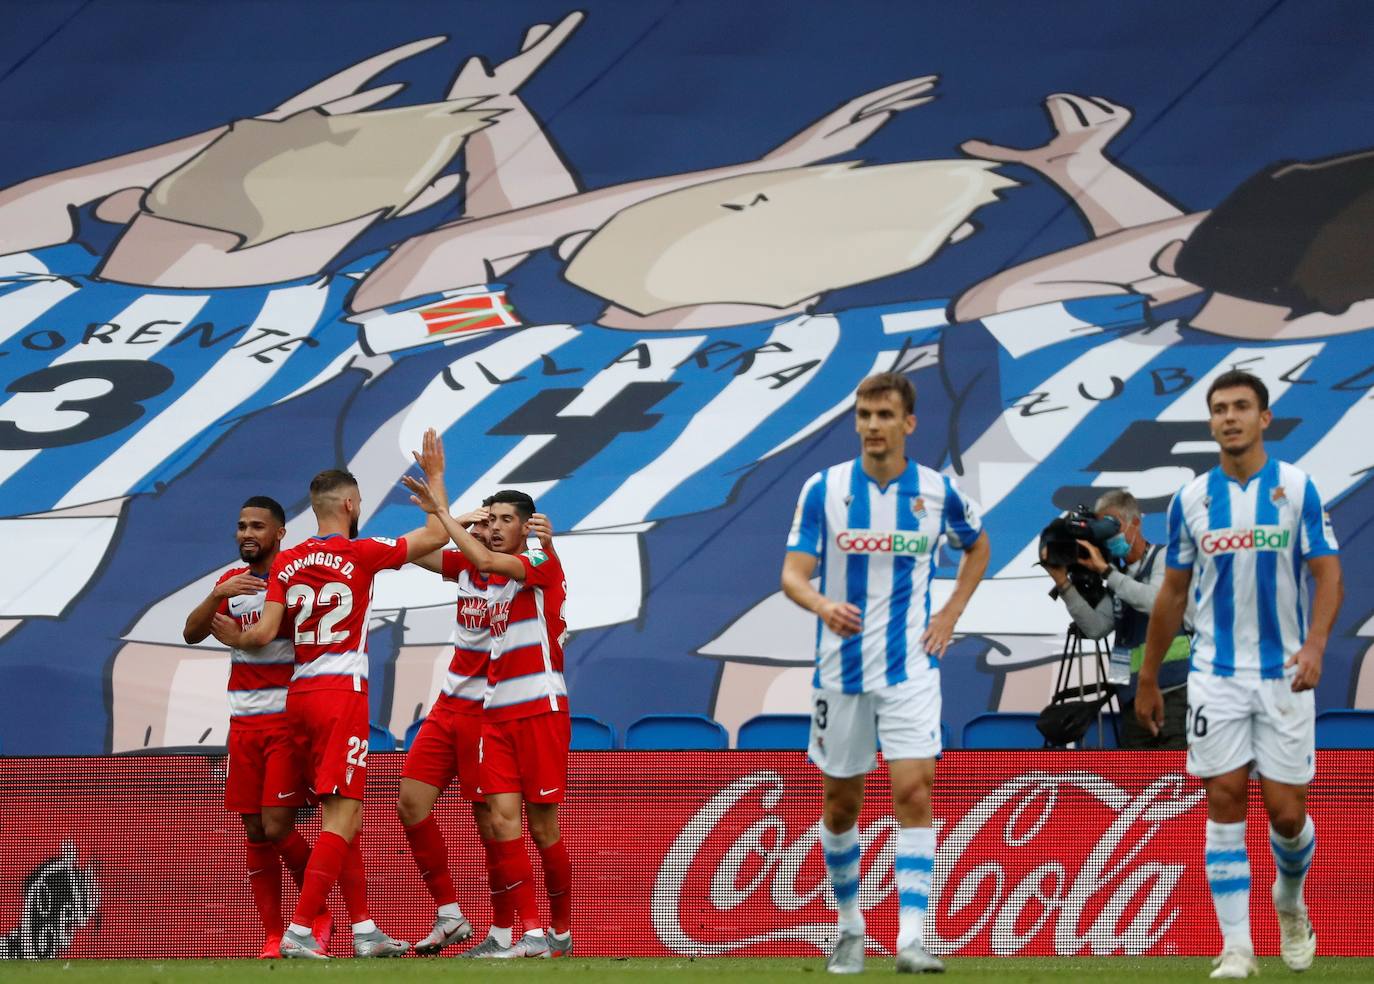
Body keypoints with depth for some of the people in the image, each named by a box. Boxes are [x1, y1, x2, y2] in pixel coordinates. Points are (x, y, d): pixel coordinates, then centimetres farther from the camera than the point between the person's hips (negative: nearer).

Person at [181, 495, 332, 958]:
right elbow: (192, 633, 2)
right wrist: (218, 596, -14)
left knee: (277, 827, -11)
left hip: (288, 718, -5)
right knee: (254, 831, 3)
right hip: (244, 723, 5)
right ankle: (274, 937, 8)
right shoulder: (231, 582, 12)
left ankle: (318, 916, 9)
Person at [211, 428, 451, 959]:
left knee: (339, 814, 13)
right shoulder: (360, 554, -5)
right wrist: (435, 477, 14)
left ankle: (364, 929, 14)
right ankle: (299, 931, -18)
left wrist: (233, 637, 22)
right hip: (342, 694, -6)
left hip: (299, 693, 6)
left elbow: (264, 633, 1)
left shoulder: (287, 562, 7)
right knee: (342, 815, -8)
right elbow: (435, 537, 3)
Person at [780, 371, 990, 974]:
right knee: (841, 805, 10)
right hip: (841, 670, 1)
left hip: (910, 669, -1)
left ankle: (912, 938, -17)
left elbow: (977, 546, 20)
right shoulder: (824, 489, -4)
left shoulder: (937, 491, 0)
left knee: (913, 794, -15)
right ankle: (850, 926, 30)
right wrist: (822, 604, -31)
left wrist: (951, 613, 6)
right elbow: (793, 573, -8)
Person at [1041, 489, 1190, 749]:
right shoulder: (1119, 577, 17)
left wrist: (1105, 570, -16)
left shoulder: (1163, 558, 0)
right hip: (1134, 695, 7)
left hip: (1173, 691, -7)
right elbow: (1096, 627, 6)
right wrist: (1063, 583, -2)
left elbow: (1155, 602, -19)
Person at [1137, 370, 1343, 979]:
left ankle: (1290, 900, 31)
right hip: (1216, 675, 2)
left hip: (1284, 675, -2)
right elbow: (1173, 592, 13)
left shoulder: (1296, 487, -2)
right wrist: (1147, 679, 14)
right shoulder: (1191, 499, 5)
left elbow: (1327, 574, -5)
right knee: (1225, 803, -5)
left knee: (1285, 811, -1)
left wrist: (1314, 644, -22)